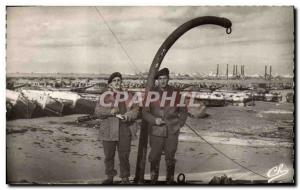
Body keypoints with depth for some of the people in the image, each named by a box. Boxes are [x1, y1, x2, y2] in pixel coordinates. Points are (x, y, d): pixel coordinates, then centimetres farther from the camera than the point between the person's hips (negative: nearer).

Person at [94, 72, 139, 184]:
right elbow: (97, 111, -2)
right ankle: (110, 177, 27)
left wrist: (128, 115, -14)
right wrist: (110, 111, -18)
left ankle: (125, 178, 19)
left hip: (125, 130, 0)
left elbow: (135, 110, 6)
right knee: (109, 156, 10)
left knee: (124, 156, 5)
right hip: (109, 131, 0)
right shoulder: (105, 96, 6)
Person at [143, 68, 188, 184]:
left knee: (170, 159, 9)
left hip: (172, 132, 1)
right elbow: (145, 112, 1)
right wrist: (154, 120, -15)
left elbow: (183, 110, 13)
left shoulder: (175, 92, 3)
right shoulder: (151, 93, 0)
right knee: (154, 158, 3)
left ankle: (170, 181, 22)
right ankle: (153, 181, 18)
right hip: (156, 132, -1)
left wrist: (180, 124, 3)